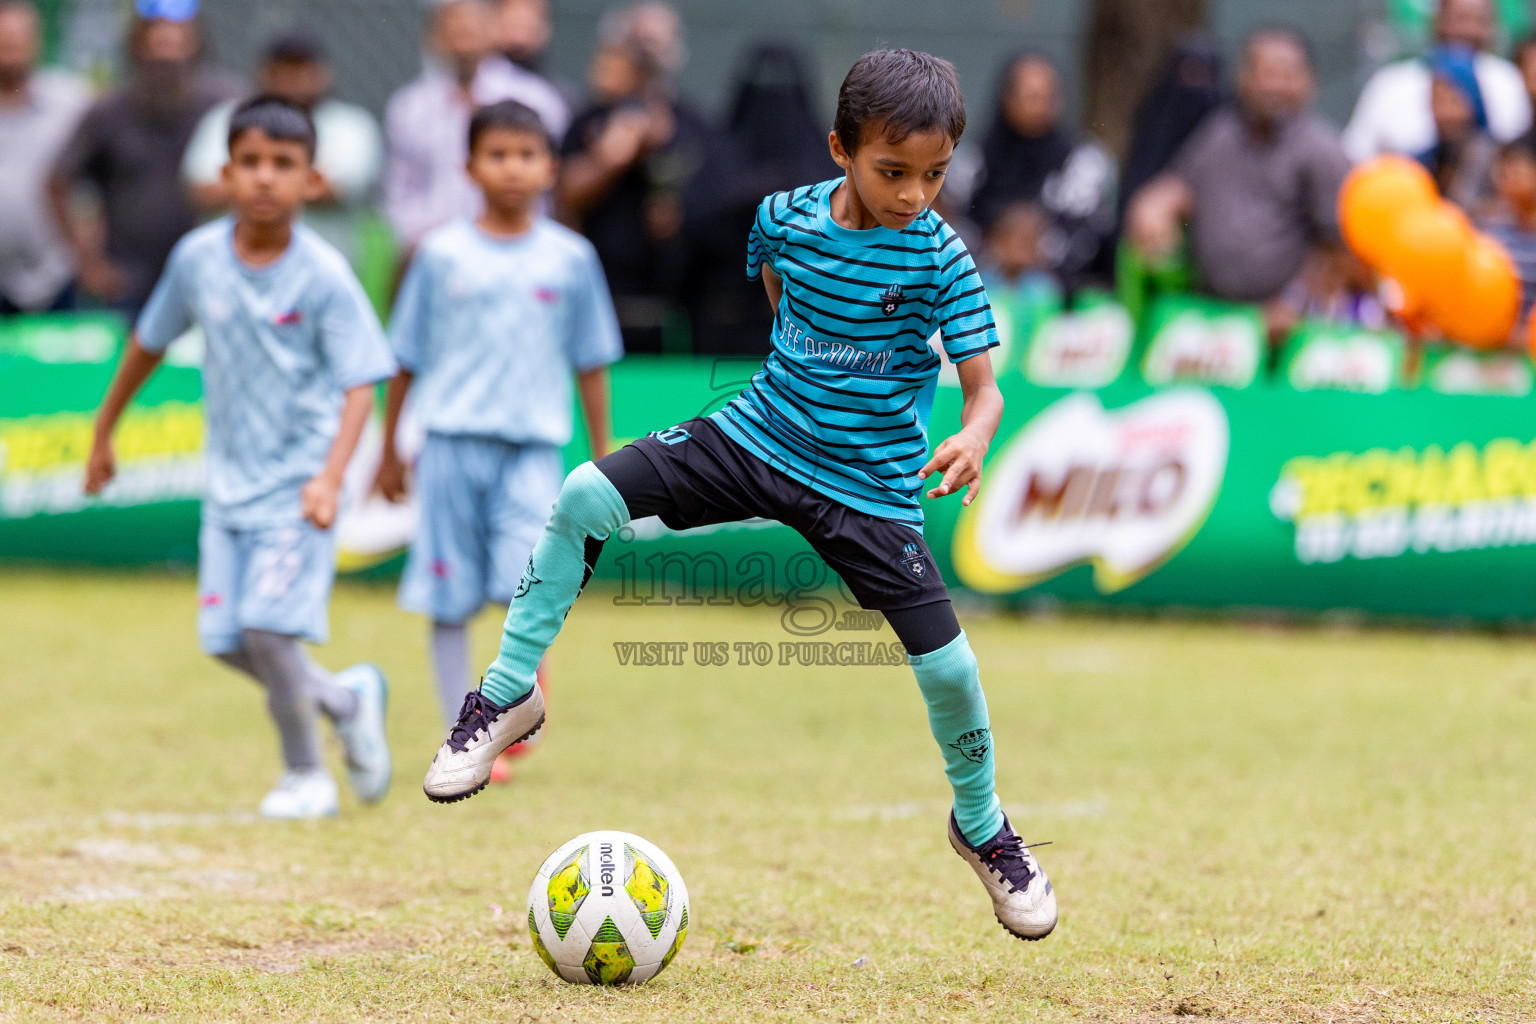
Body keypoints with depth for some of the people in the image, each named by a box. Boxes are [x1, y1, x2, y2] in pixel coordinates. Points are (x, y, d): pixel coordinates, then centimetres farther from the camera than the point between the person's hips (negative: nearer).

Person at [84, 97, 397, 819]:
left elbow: (359, 384, -16)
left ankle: (306, 774, 7)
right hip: (229, 479, 5)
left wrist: (330, 476, -29)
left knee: (267, 625, -15)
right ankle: (345, 699, 27)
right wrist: (103, 431, 21)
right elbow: (148, 344, 14)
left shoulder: (323, 275, -14)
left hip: (298, 481, -5)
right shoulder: (198, 257, -1)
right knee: (225, 639, 0)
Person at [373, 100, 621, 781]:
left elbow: (590, 362, 12)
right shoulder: (442, 254, 3)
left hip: (533, 446, 0)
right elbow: (407, 357, 10)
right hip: (453, 438, 0)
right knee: (450, 599, 1)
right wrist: (389, 450, 12)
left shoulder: (569, 258, 6)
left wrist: (602, 461, 12)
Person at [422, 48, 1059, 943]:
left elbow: (985, 385, -18)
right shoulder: (786, 216, -8)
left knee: (948, 667, -9)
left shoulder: (941, 258, -17)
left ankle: (983, 829, 21)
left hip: (870, 486, -2)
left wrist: (973, 439, -38)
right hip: (760, 434, 2)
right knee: (585, 497, -17)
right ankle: (509, 696, -1)